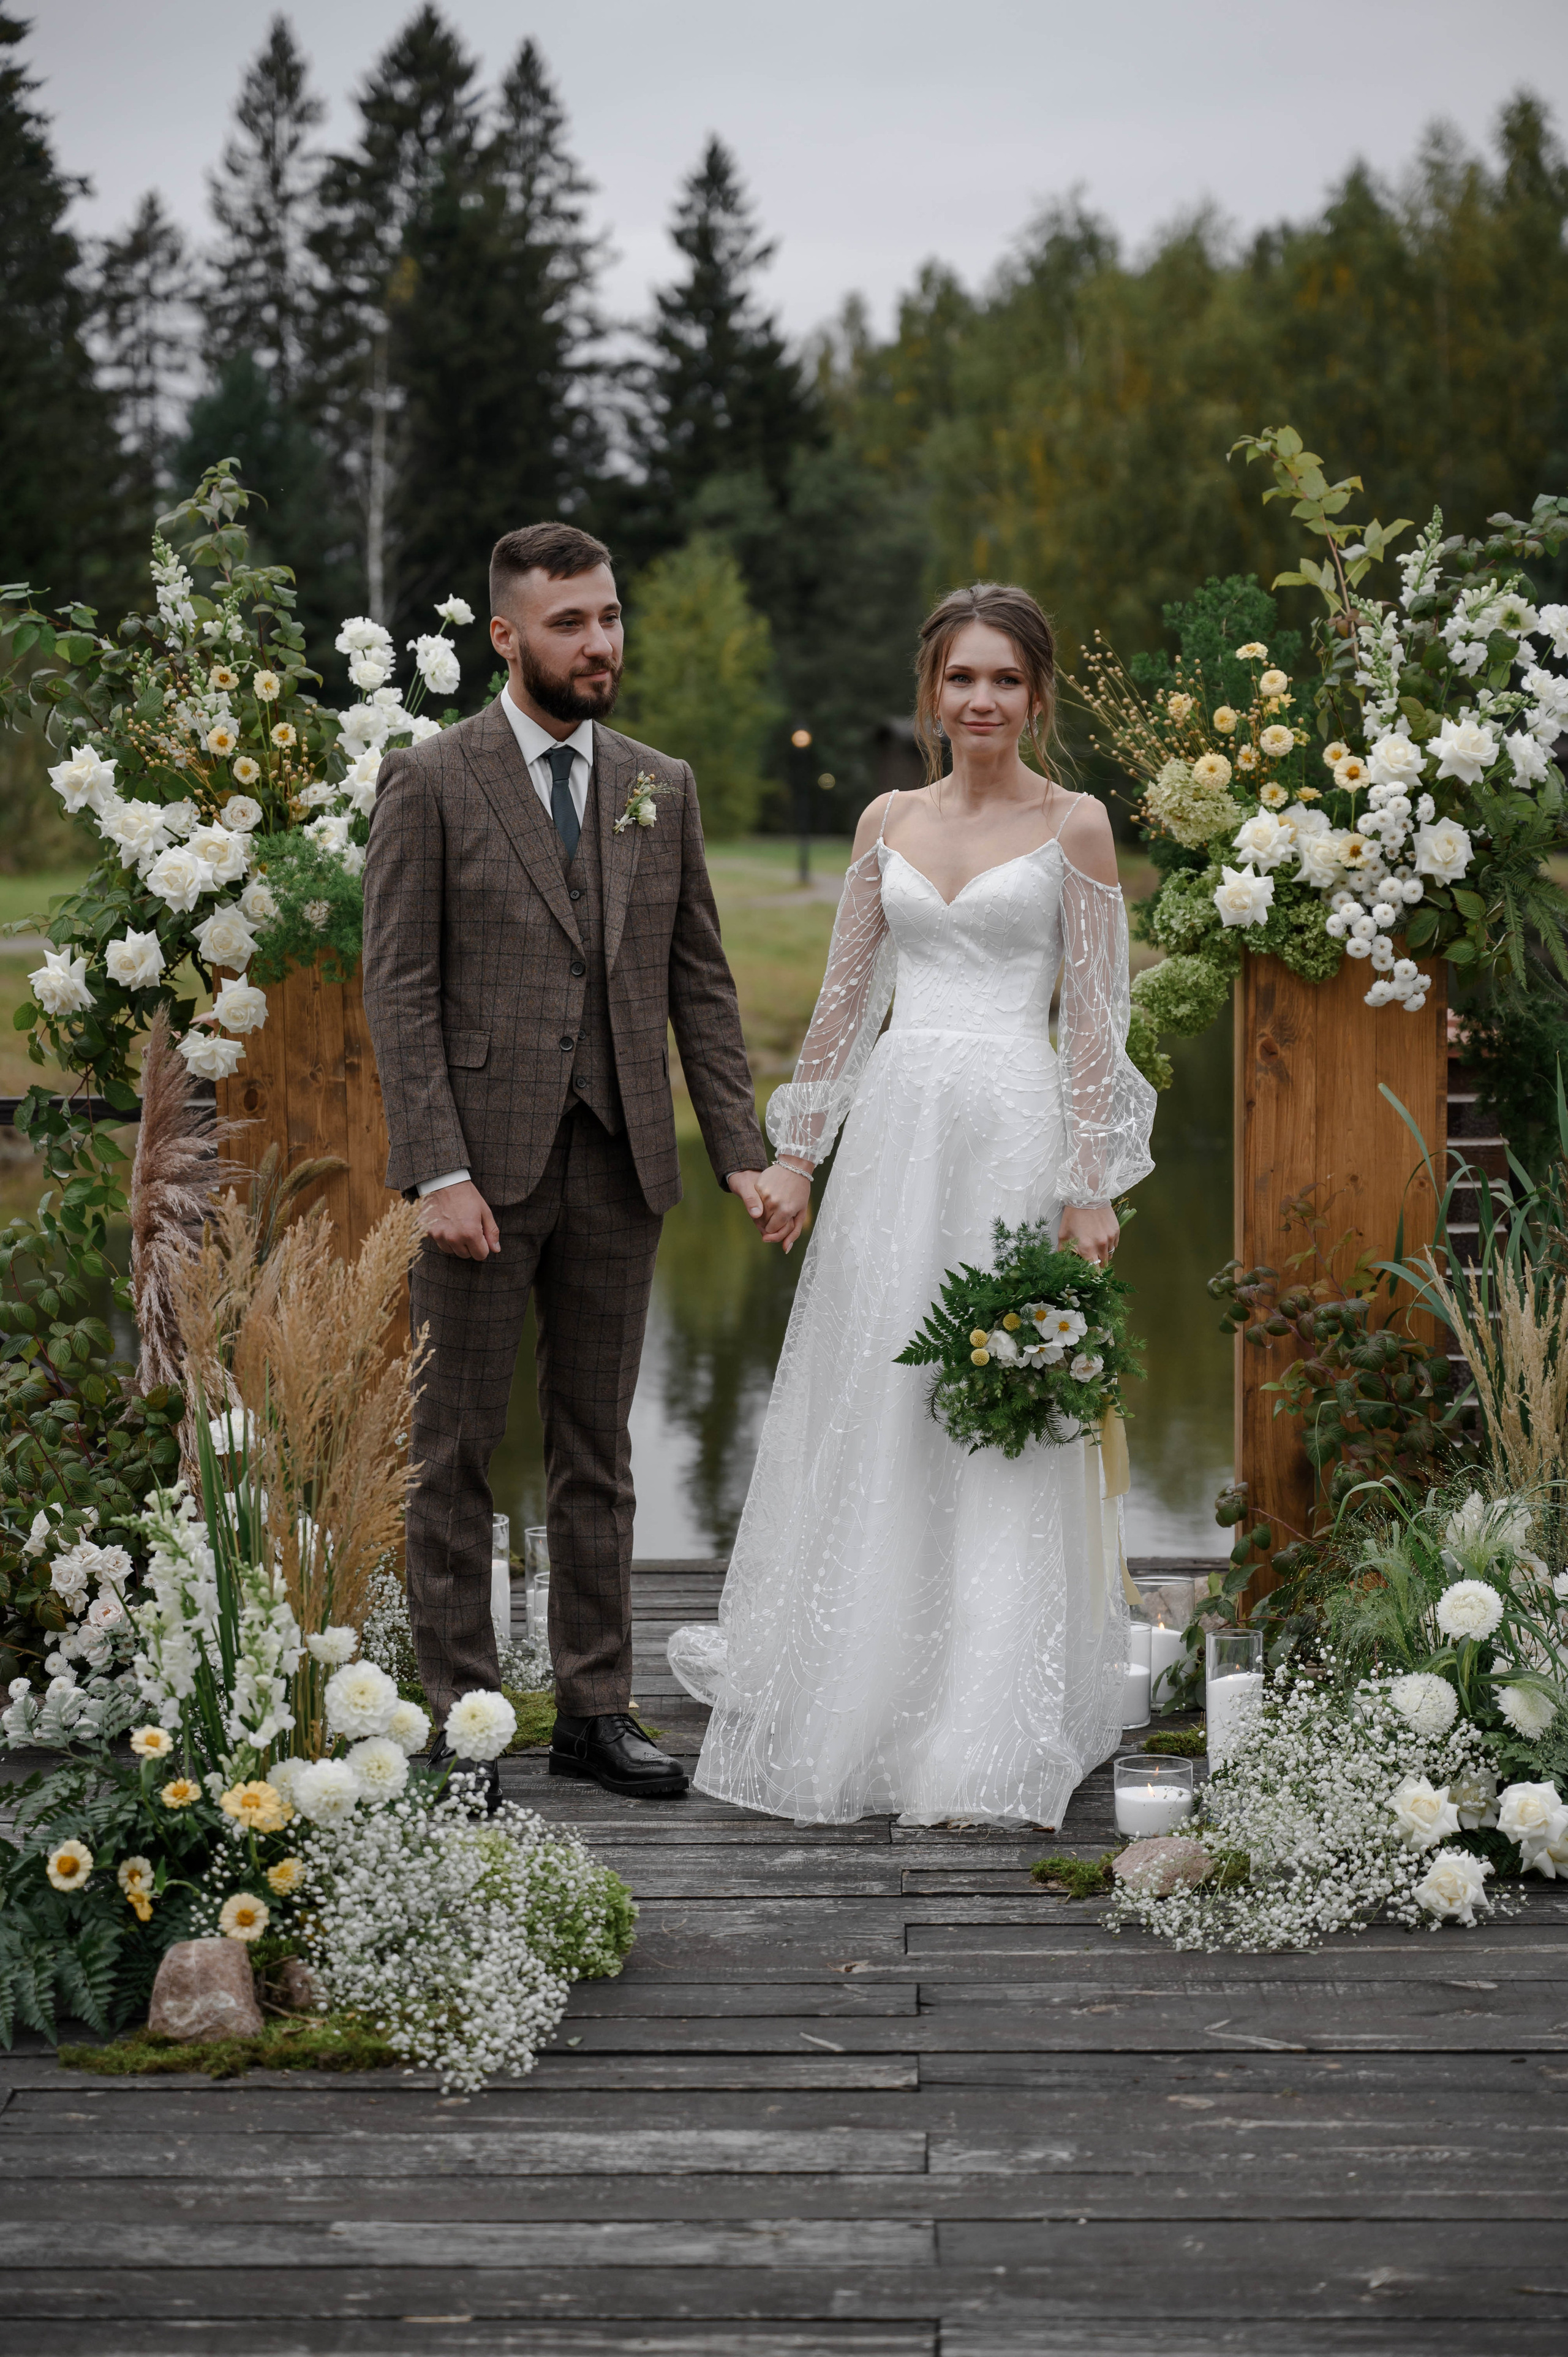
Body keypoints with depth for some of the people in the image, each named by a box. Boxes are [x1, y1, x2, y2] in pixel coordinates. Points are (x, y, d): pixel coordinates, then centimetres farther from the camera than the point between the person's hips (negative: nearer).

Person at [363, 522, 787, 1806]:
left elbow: (701, 982, 11)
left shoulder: (662, 786, 11)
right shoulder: (430, 782, -3)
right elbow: (400, 991, -7)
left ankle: (596, 1710, 19)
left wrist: (743, 1152, 2)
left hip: (619, 1166, 4)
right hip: (483, 1165, -4)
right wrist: (440, 1172, -15)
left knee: (597, 1451, 11)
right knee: (457, 1456, 3)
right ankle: (458, 1719, 12)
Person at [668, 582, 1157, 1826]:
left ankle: (994, 1745, 7)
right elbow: (847, 996, 14)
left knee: (998, 1428, -1)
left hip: (1013, 1130, -4)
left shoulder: (1074, 825, 0)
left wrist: (1090, 1190, -8)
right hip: (894, 1127, 4)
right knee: (864, 1413, 8)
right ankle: (849, 1703, 24)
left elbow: (1095, 1020, -3)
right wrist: (796, 1152, 9)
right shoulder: (889, 822, 11)